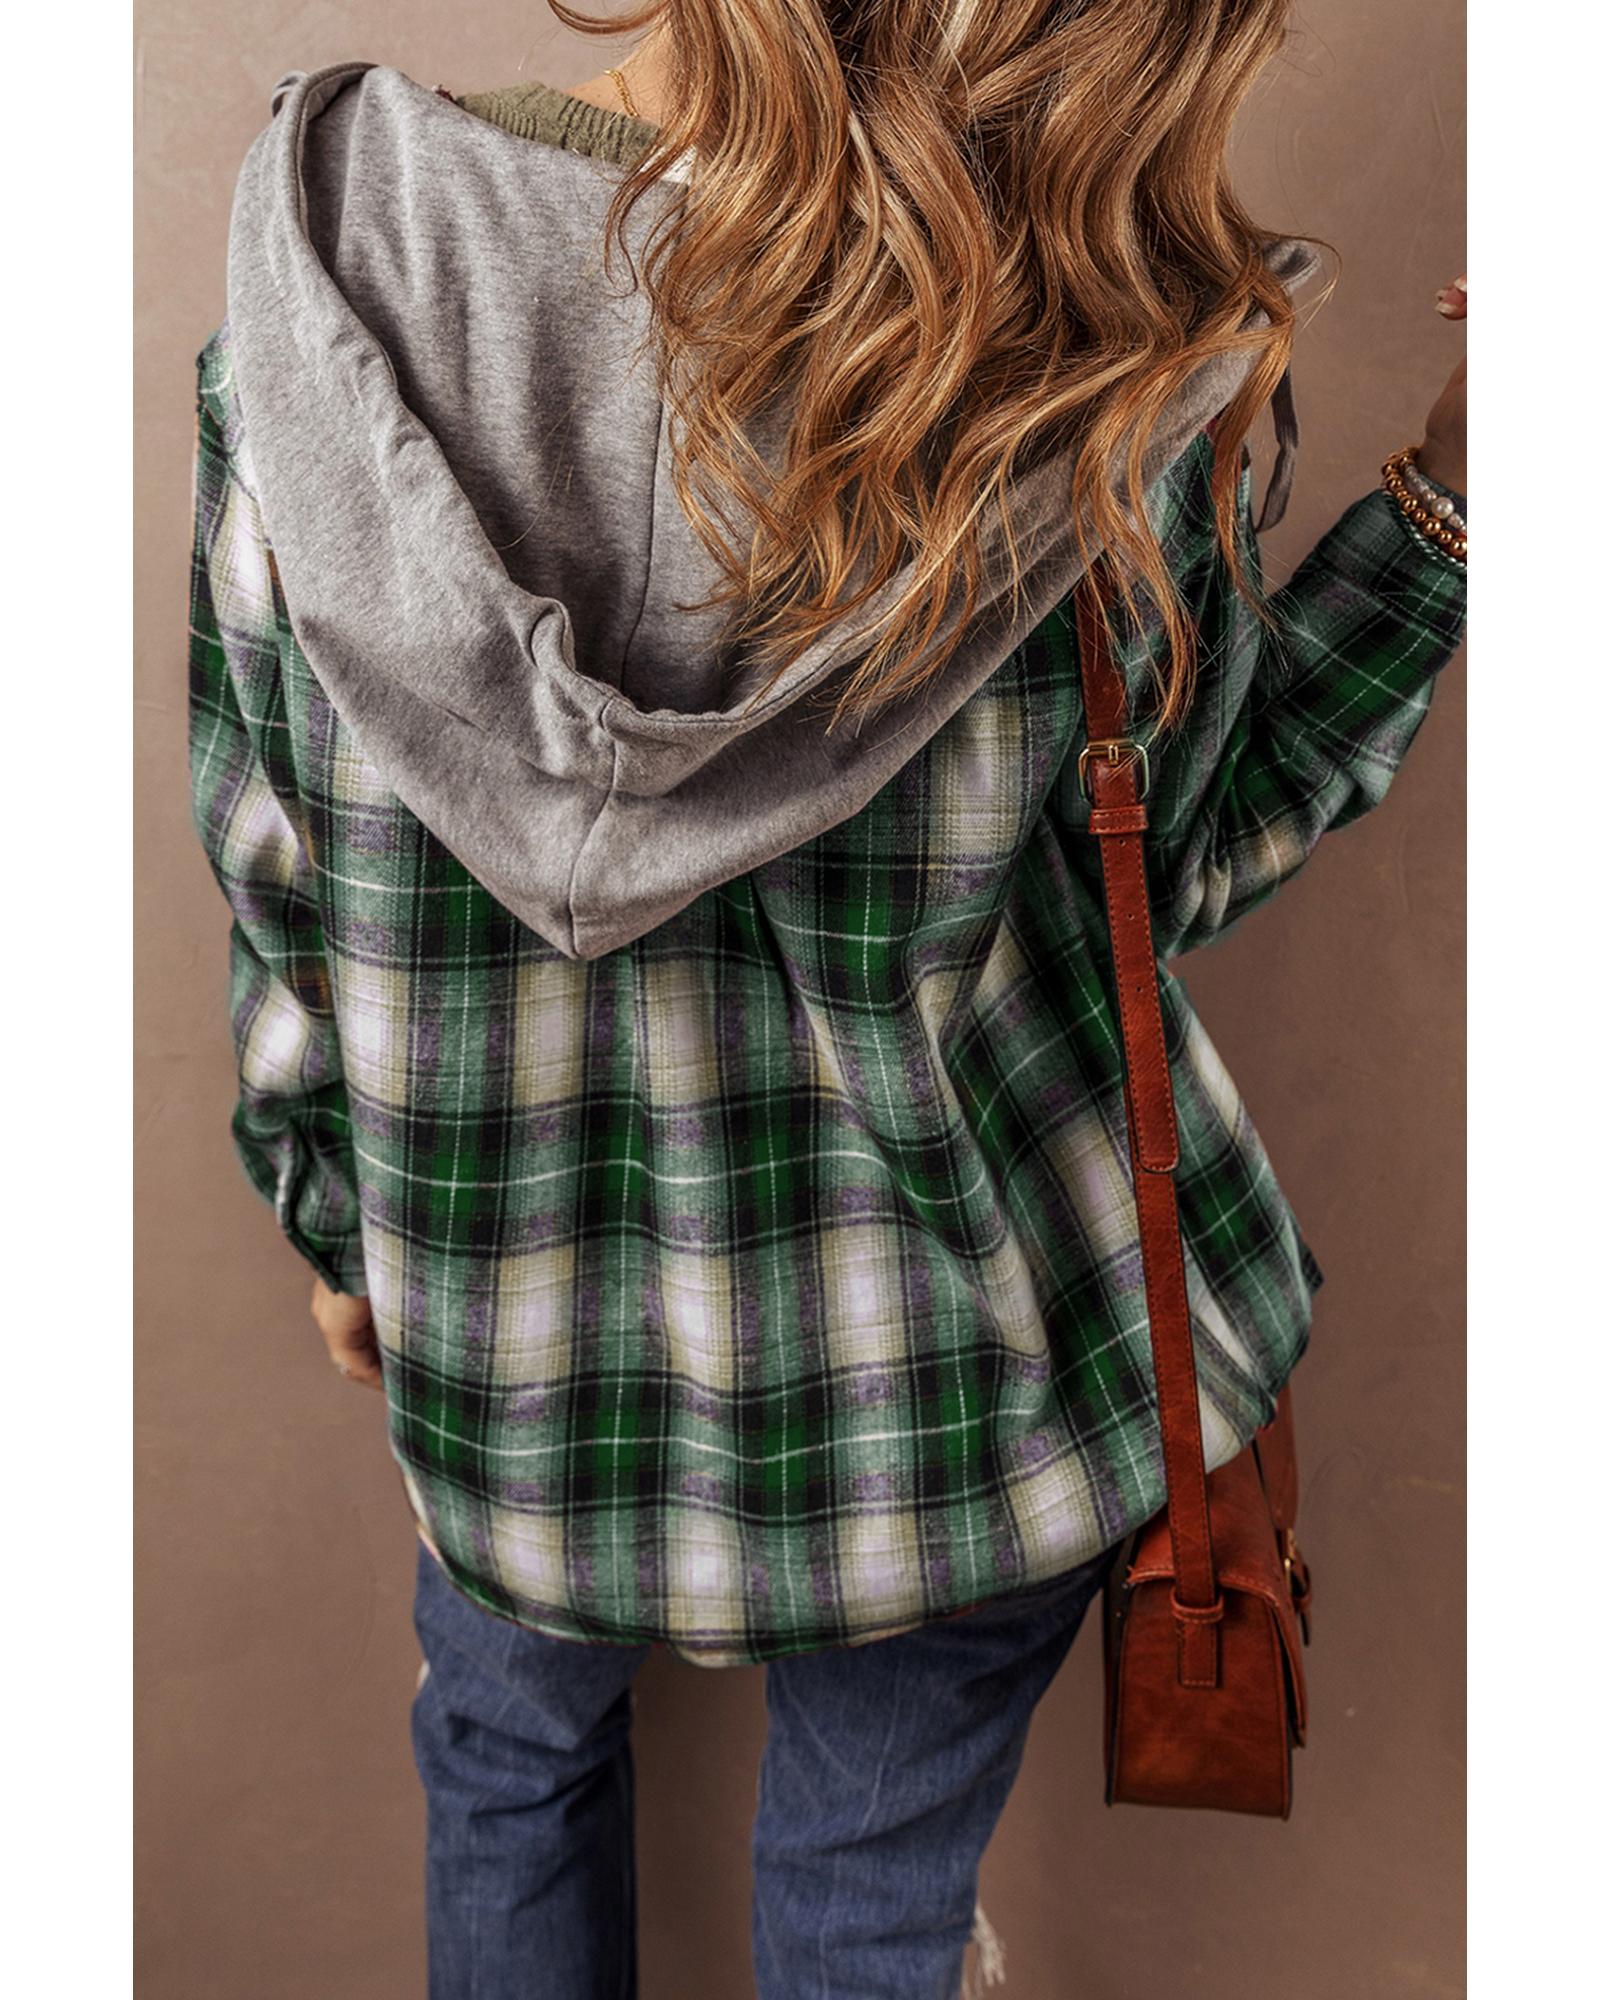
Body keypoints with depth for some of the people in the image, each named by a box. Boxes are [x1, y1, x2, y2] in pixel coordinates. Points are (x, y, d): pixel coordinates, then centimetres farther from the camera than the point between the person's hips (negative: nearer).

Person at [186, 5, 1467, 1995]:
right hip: (952, 1388, -1)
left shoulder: (333, 251, -16)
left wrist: (331, 1196, 10)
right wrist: (1442, 503, -4)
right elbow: (1156, 874, -6)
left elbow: (272, 860, -6)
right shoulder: (1127, 377, -23)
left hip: (510, 1369, 2)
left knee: (509, 1762, 37)